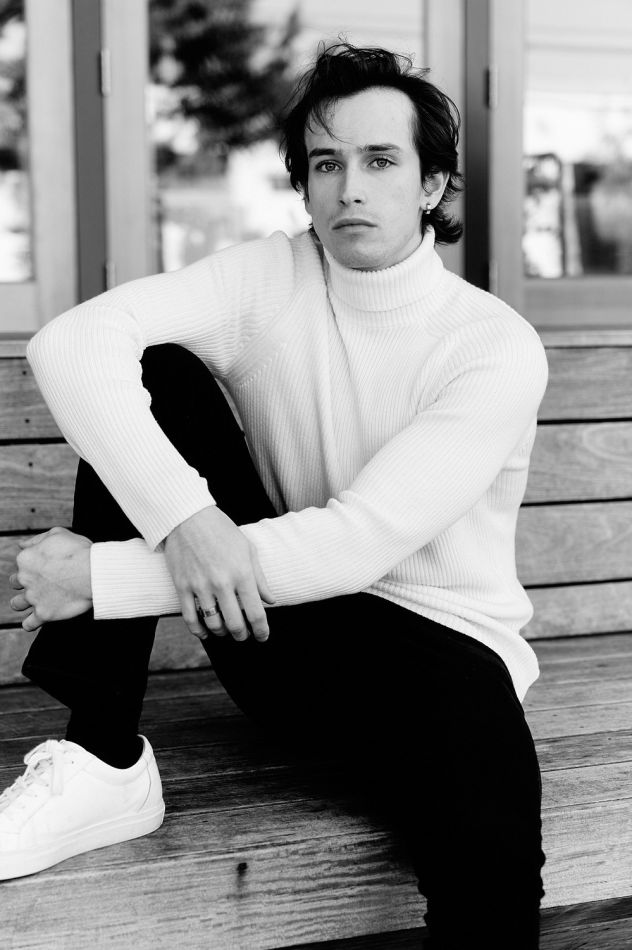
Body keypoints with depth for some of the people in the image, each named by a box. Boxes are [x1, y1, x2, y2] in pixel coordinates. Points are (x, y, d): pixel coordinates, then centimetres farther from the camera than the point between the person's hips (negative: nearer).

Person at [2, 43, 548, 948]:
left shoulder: (498, 348, -13)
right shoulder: (267, 280, -3)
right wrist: (180, 515, -36)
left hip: (433, 637, -4)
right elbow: (73, 341, -19)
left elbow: (359, 542, -23)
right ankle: (103, 763, -17)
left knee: (489, 857, -39)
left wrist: (104, 575, -25)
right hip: (275, 614, 4)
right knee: (150, 374, -17)